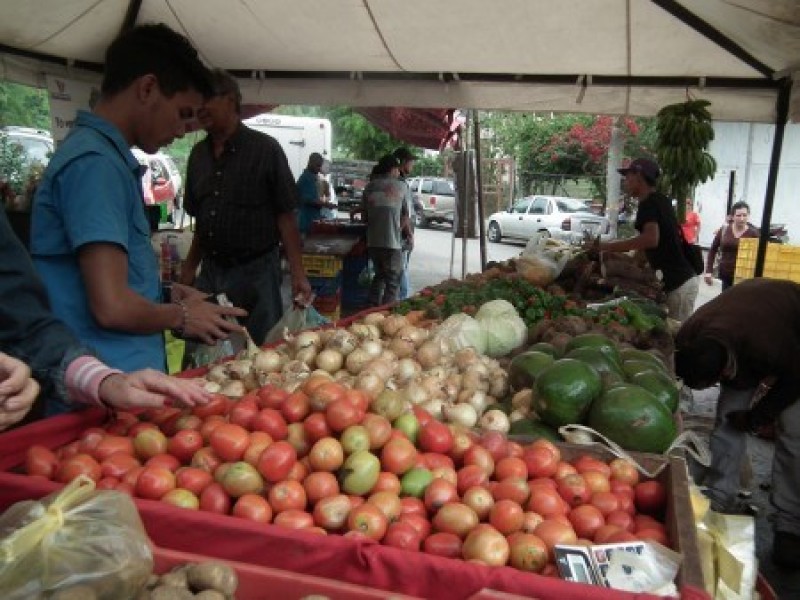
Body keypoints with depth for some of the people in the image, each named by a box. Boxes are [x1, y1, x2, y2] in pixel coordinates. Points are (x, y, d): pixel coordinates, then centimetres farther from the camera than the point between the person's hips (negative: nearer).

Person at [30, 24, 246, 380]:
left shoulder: (101, 155, 12)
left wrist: (167, 296, 11)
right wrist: (181, 315, -7)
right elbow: (112, 307, -24)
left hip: (123, 378, 9)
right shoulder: (95, 163, -18)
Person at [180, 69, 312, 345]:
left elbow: (286, 216, -9)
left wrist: (298, 275, -16)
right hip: (210, 271, 5)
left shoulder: (265, 149, -6)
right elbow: (200, 219, 17)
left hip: (255, 271, -5)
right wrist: (189, 268, 13)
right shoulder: (198, 154, 9)